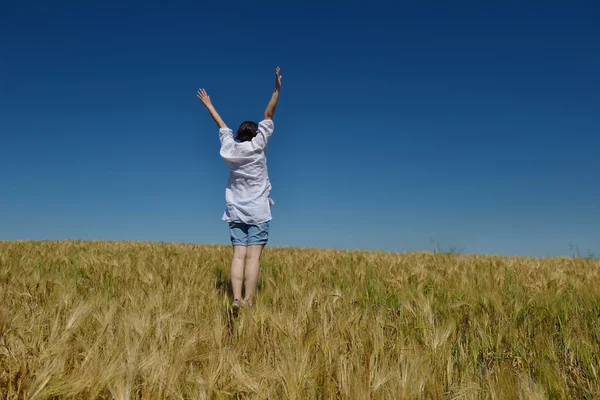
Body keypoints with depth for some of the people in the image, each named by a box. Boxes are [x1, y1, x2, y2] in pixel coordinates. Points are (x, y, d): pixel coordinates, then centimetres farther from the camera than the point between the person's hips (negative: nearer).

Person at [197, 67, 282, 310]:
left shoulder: (229, 148, 7)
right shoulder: (257, 146, -1)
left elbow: (222, 126, 21)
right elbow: (268, 116, -1)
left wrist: (208, 105, 36)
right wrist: (277, 89, 0)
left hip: (236, 212, 4)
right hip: (257, 212, -3)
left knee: (238, 255, -3)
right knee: (253, 256, -8)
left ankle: (236, 299, -14)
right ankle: (248, 301, -14)